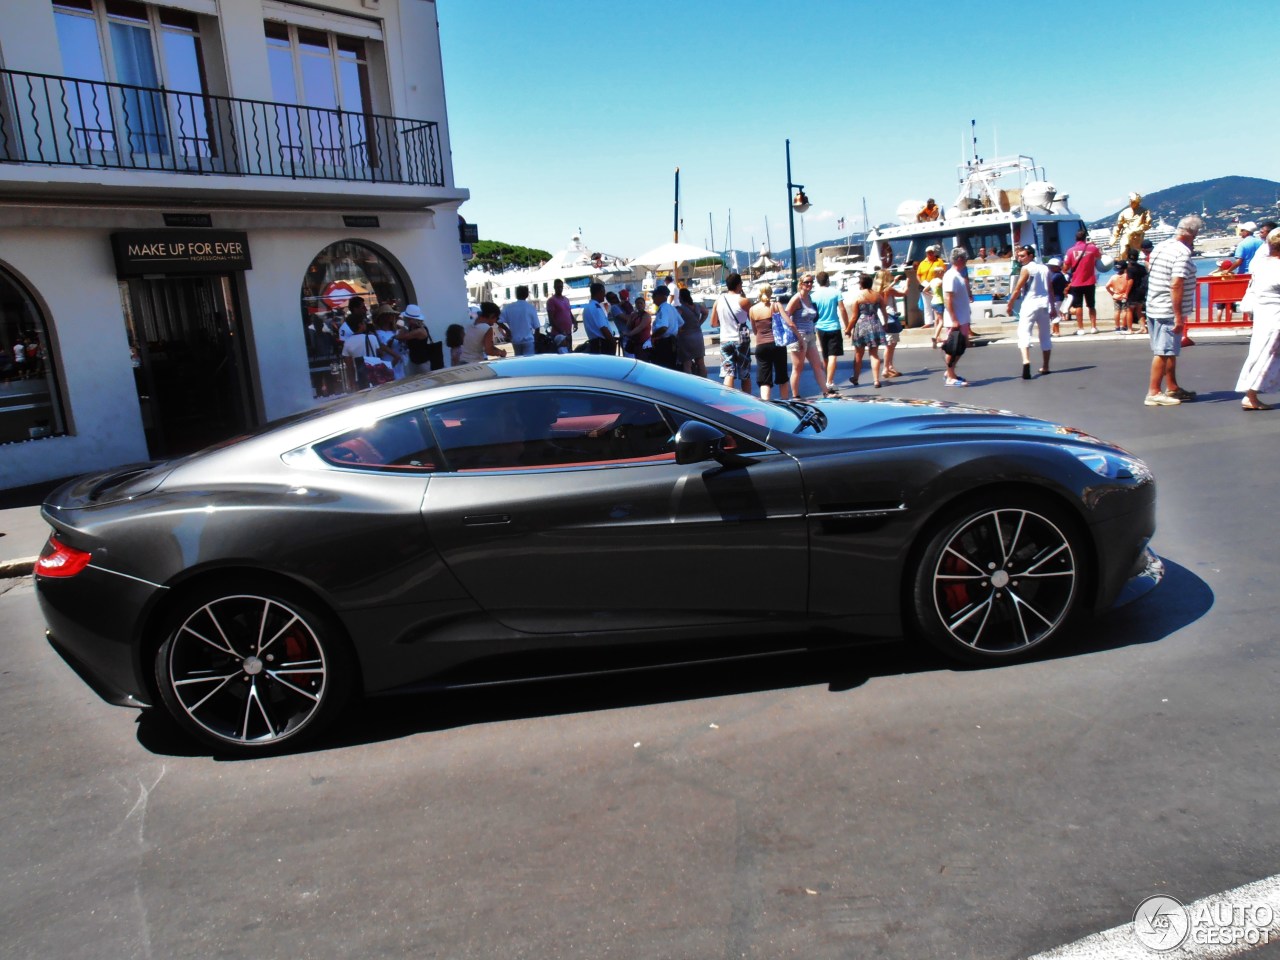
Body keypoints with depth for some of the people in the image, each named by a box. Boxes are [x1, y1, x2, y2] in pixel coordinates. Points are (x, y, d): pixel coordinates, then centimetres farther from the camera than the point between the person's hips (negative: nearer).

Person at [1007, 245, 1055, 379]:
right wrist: (1053, 307, 20)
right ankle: (1045, 367, 22)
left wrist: (1010, 304, 1)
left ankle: (1026, 361, -36)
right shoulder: (1045, 268, 14)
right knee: (1045, 336, 14)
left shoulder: (1026, 269, -6)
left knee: (1024, 333, -13)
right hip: (1044, 304, 7)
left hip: (1030, 303, -6)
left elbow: (1017, 289, -9)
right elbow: (1051, 290, 15)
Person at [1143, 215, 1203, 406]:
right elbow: (1176, 285, -24)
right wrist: (1179, 315, -23)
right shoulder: (1182, 253, -16)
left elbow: (1150, 274, 20)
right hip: (1169, 311, -9)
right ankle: (1153, 393, -3)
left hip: (1154, 308, 9)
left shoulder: (1160, 247, 11)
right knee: (1164, 352, -5)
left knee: (1170, 351, 18)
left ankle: (1172, 388, 27)